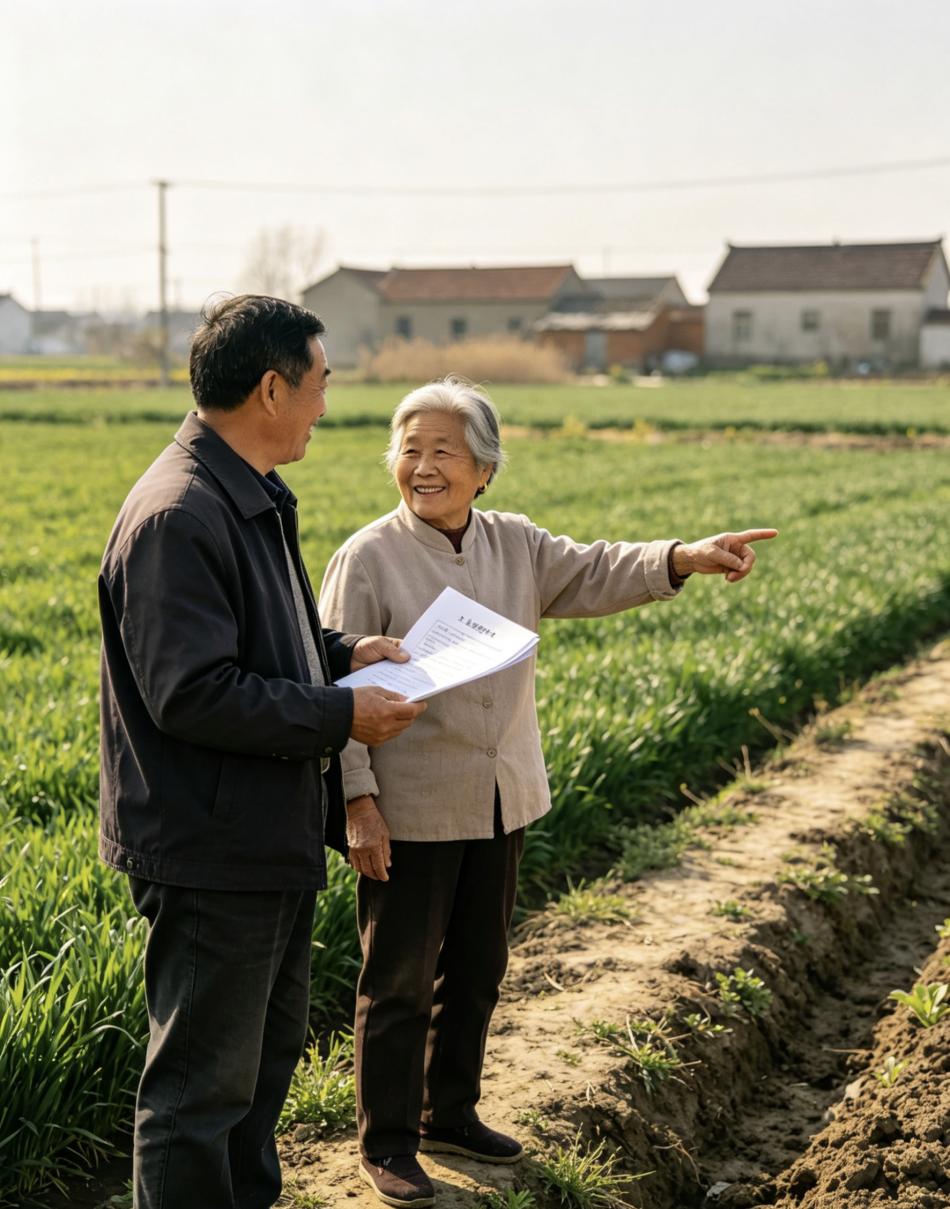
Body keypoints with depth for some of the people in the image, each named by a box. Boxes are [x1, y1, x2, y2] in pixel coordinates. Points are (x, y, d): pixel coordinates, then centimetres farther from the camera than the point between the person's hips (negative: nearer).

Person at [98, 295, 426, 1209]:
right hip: (211, 855, -11)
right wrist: (341, 715, -20)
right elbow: (193, 693, -27)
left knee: (269, 1050, 25)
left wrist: (342, 651, 6)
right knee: (203, 1083, 3)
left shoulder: (254, 500, 11)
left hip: (273, 842, 11)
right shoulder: (177, 517, -23)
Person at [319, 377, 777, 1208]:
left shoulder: (515, 546, 4)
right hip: (411, 811, -6)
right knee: (400, 981, 5)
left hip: (502, 801, 6)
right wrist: (358, 802, -17)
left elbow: (594, 574, -5)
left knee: (476, 968, 18)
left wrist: (684, 558, -23)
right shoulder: (369, 559, -12)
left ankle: (451, 1114, 36)